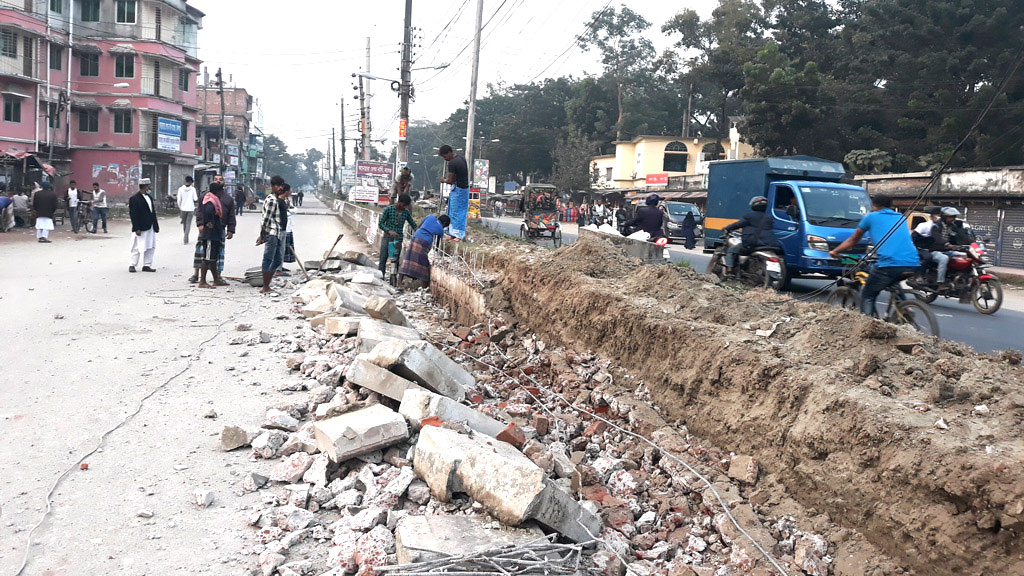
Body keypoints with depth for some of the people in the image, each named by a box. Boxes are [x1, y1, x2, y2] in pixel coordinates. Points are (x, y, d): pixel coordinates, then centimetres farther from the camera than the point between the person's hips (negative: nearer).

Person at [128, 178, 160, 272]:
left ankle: (147, 265, 15)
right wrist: (137, 229, -18)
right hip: (141, 228, -8)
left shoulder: (149, 197, 13)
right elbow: (133, 215, -14)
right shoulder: (134, 199, -11)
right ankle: (132, 265, 11)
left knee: (151, 247, 8)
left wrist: (156, 225, 13)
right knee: (137, 247, 0)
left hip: (150, 227, 8)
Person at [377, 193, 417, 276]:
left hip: (398, 239, 3)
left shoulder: (406, 212, 4)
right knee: (383, 260, -6)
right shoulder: (388, 209, -6)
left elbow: (413, 224, 12)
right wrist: (389, 230, -22)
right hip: (387, 237, -3)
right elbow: (380, 224, -5)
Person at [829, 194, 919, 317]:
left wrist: (834, 251, 40)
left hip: (889, 264, -5)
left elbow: (853, 240, 26)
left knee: (867, 296, 11)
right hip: (913, 265, 5)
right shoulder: (901, 217, 28)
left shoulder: (871, 217, 15)